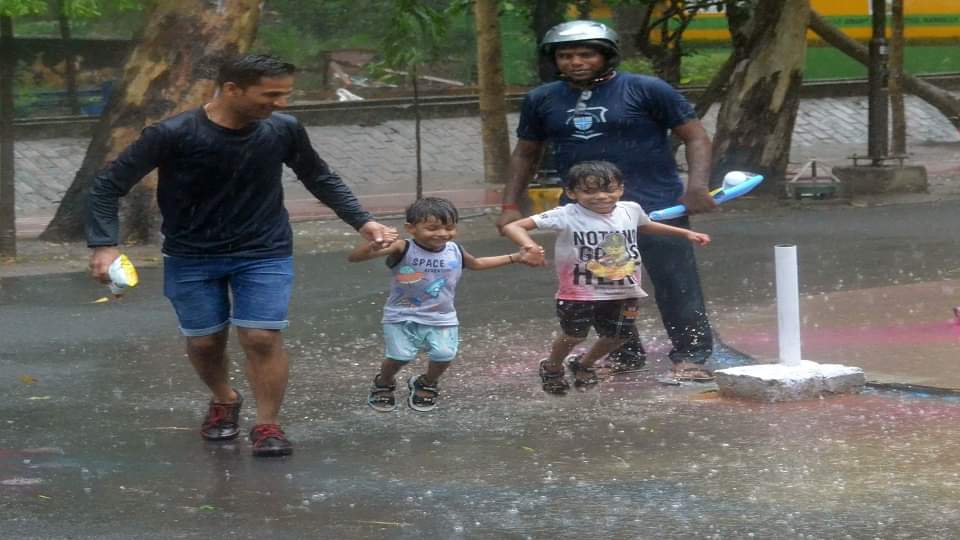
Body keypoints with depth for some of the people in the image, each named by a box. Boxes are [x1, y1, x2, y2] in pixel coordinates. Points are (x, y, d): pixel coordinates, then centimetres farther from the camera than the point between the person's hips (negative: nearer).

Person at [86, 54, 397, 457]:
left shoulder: (283, 130, -11)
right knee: (204, 342, 8)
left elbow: (319, 178, 9)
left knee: (262, 337, -12)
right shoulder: (173, 135, -20)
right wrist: (104, 245, -24)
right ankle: (224, 400, 38)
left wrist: (361, 221, 1)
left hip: (265, 254, 1)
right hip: (191, 257, -1)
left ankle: (267, 425, 5)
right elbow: (108, 186, -13)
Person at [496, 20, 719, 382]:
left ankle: (690, 356, -1)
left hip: (656, 206, -4)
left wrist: (696, 186, -15)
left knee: (675, 284, -8)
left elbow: (695, 137, -2)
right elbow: (525, 154, 21)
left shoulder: (646, 91, -4)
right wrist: (510, 206, 13)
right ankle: (623, 358, 18)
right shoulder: (542, 101, 9)